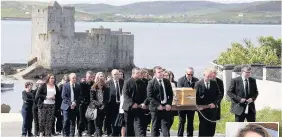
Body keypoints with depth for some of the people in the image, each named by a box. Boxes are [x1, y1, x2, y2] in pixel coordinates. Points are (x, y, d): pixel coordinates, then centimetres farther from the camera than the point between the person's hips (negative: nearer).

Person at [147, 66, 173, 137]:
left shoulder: (167, 82, 9)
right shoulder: (151, 83, -3)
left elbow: (171, 94, 10)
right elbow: (149, 96, -8)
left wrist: (169, 104, -5)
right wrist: (158, 105, -15)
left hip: (166, 107, 3)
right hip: (156, 108, -3)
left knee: (165, 126, -1)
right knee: (155, 127, 3)